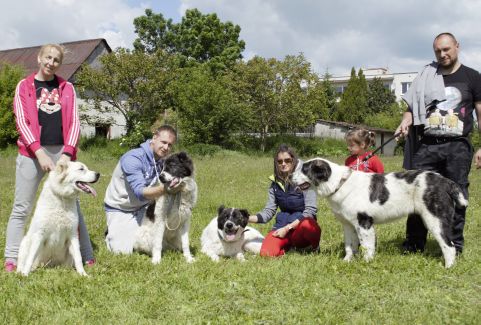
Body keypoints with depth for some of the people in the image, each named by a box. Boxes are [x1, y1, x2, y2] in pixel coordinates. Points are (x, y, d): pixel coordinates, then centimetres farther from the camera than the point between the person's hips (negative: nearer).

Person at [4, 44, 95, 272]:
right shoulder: (24, 86, 7)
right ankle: (11, 259, 6)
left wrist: (67, 153, -10)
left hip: (62, 152, 1)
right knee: (21, 208, 1)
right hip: (32, 152, -1)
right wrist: (40, 152, -14)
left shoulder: (67, 88, 12)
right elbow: (21, 121, -2)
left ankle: (87, 256, 9)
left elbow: (74, 122, 4)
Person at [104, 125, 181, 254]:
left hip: (143, 208, 6)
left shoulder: (163, 161, -5)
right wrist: (165, 188, -51)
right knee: (122, 249, -17)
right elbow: (140, 192, -35)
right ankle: (112, 233, 17)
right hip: (120, 210, -5)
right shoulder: (133, 158, -26)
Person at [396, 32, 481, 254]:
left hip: (457, 147, -2)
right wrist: (405, 122, -9)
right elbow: (412, 106, 14)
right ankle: (413, 244, 9)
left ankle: (455, 245, 10)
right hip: (427, 145, 2)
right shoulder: (426, 77, 13)